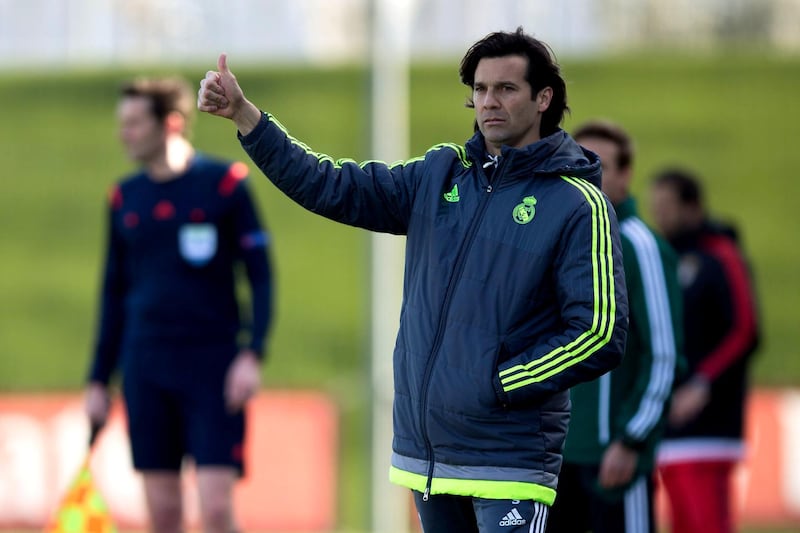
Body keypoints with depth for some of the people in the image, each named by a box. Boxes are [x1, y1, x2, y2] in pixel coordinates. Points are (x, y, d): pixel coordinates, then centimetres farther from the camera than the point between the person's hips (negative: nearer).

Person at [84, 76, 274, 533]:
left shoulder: (225, 183, -3)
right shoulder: (125, 197, 10)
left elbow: (261, 276, -3)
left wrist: (252, 355, -14)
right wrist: (100, 379, 14)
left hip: (213, 366, -4)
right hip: (146, 368, 4)